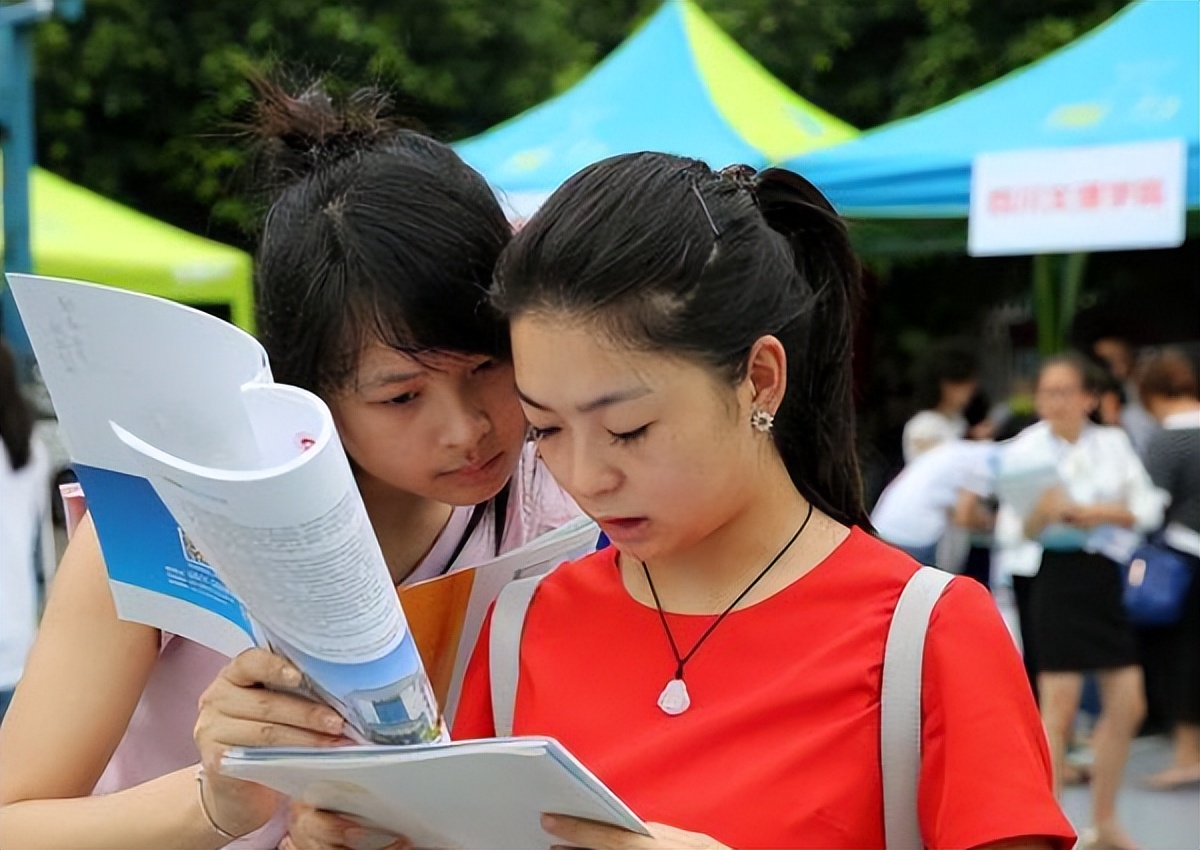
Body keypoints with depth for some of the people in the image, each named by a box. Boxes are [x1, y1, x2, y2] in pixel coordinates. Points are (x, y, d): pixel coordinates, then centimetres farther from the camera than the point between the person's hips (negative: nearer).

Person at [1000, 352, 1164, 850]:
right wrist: (1043, 513, -29)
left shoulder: (1113, 443, 6)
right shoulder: (1025, 449, -4)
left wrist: (1104, 512, -12)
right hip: (1058, 577, -5)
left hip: (1110, 575, 5)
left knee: (1128, 706, 8)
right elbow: (1019, 531, -8)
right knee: (1059, 708, -6)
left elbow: (1148, 509, 5)